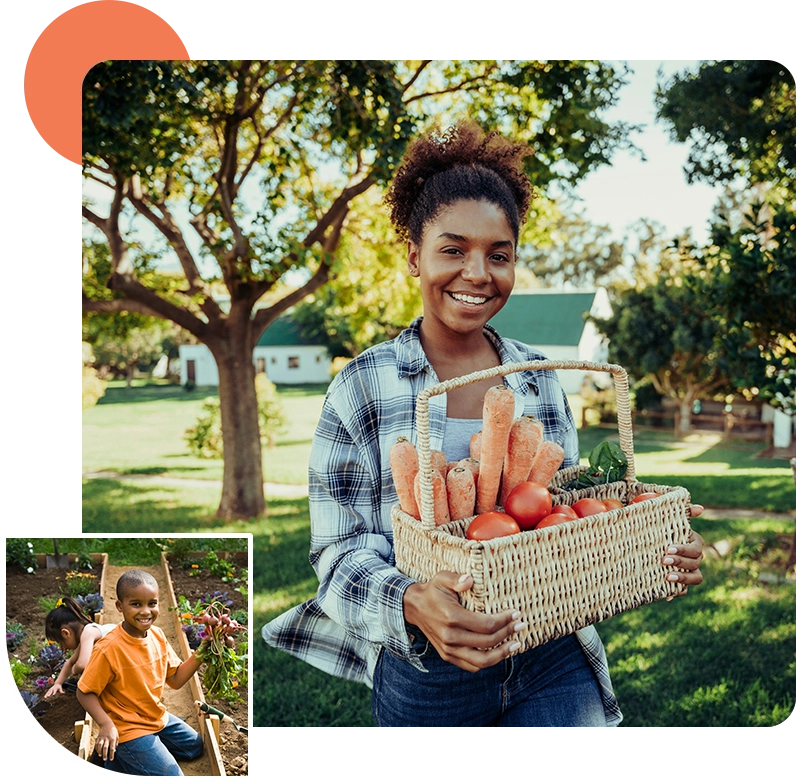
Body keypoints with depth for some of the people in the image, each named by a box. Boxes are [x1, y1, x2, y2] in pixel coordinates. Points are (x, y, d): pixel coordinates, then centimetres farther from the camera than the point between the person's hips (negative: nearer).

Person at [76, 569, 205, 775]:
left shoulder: (157, 635, -7)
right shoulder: (108, 649, -27)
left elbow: (175, 680, 0)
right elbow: (85, 692, -19)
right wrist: (106, 725, -31)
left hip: (158, 717, 7)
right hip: (127, 729, -7)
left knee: (195, 746, 24)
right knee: (170, 775, -13)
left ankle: (128, 754, 20)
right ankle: (115, 755, 4)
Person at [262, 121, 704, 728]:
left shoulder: (541, 379, 3)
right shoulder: (362, 387, -8)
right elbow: (339, 551, -11)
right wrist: (410, 603, -31)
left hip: (553, 665, 3)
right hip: (426, 673, -2)